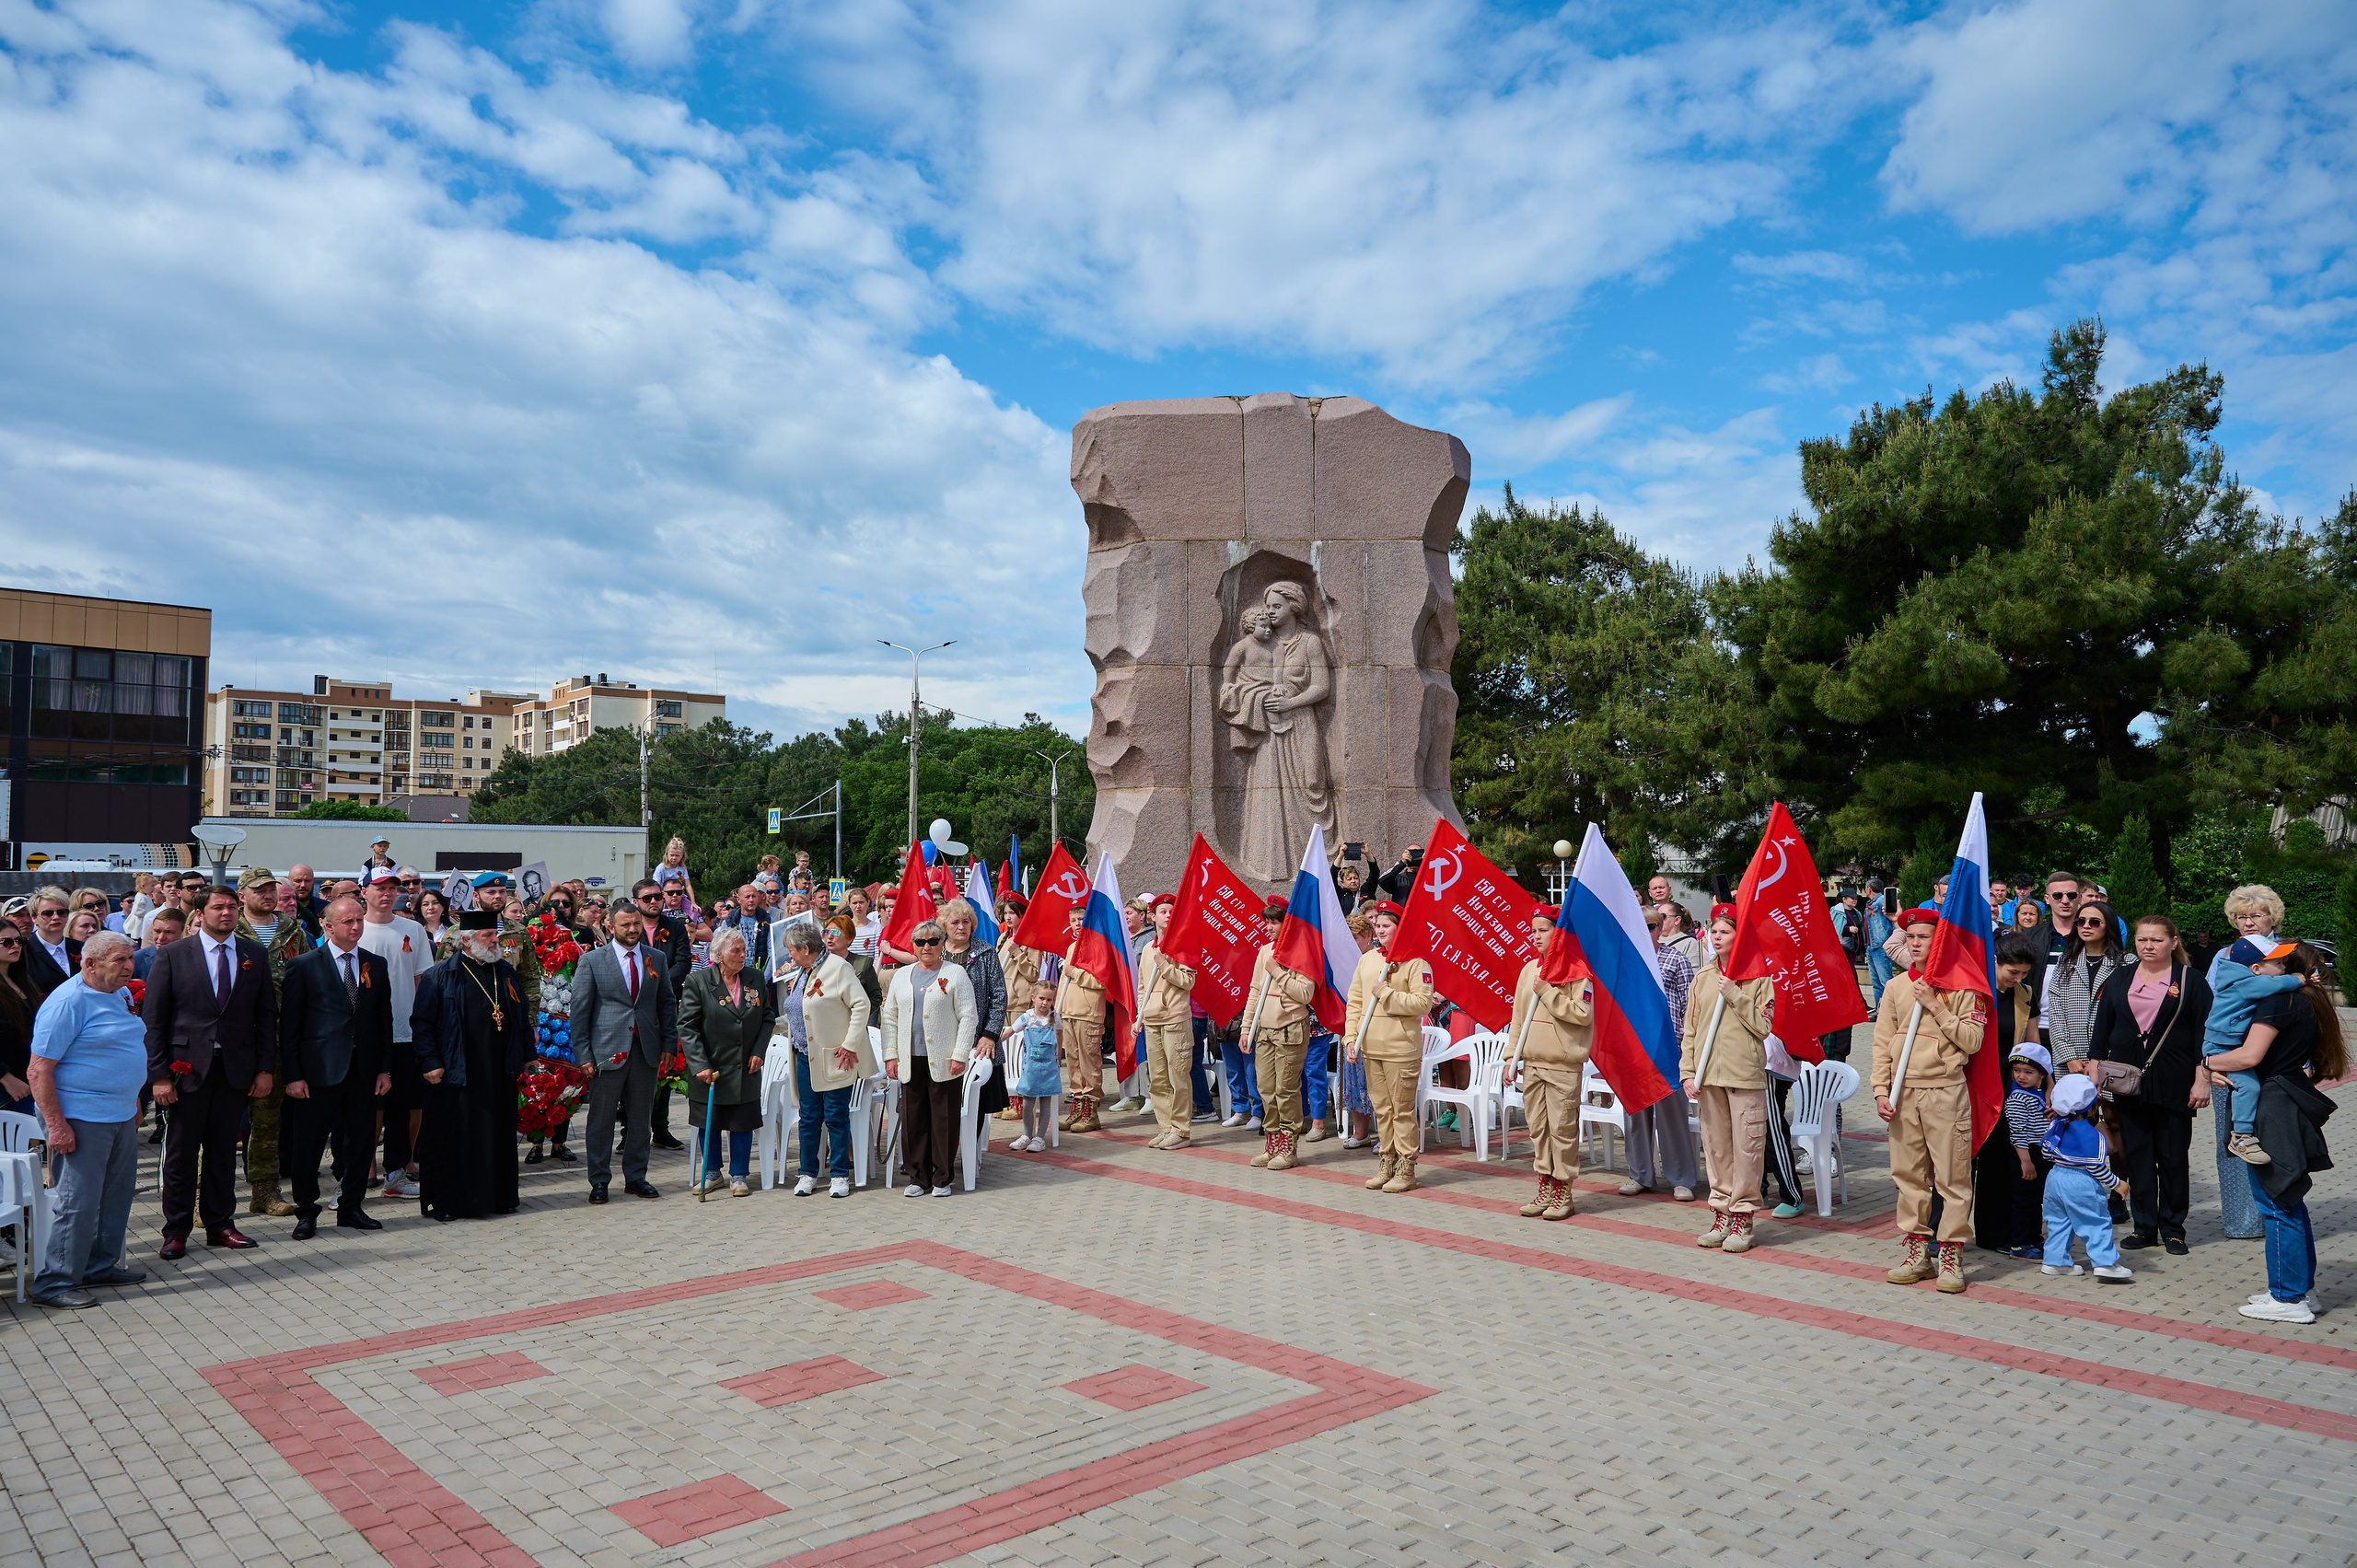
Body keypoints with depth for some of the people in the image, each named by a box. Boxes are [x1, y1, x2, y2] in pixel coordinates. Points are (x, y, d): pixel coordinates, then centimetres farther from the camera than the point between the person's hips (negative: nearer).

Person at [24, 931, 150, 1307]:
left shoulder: (121, 994, 10)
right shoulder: (68, 1002, -17)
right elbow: (38, 1071, -19)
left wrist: (134, 1103, 21)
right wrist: (56, 1125, -22)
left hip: (121, 1117, 9)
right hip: (82, 1120, -9)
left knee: (117, 1194, 15)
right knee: (78, 1202, -4)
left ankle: (101, 1265, 28)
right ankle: (54, 1283, 8)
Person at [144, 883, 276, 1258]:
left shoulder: (255, 955, 7)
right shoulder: (174, 955, -1)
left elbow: (266, 1015, 8)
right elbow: (152, 1019, -2)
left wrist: (265, 1068, 2)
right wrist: (159, 1074, -8)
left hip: (236, 1069, 2)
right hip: (187, 1068, -2)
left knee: (224, 1151, 9)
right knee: (181, 1153, 5)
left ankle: (220, 1224, 20)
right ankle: (176, 1231, 16)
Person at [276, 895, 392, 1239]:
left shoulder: (376, 965, 10)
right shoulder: (303, 965, -2)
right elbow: (288, 1025, -3)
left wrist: (385, 1069, 6)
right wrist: (292, 1076, -9)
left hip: (364, 1071, 4)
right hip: (318, 1069, -4)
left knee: (361, 1143, 9)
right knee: (307, 1145, 3)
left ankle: (350, 1208, 23)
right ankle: (306, 1212, 18)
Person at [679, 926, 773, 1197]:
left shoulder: (755, 978, 1)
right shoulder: (698, 981, -10)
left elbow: (768, 1017, 10)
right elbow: (687, 1026, -10)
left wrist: (759, 1051, -2)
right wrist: (700, 1065, -16)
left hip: (746, 1069, 2)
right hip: (710, 1068, -2)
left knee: (743, 1123, 5)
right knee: (709, 1123, 10)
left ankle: (738, 1176, 19)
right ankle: (712, 1173, 28)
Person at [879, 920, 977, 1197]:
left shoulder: (955, 974, 2)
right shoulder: (901, 975, 15)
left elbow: (968, 1017, -3)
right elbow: (890, 1018, 15)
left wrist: (960, 1056, -10)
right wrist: (890, 1056, 6)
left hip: (943, 1061, -3)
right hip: (910, 1060, 4)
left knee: (944, 1120, 0)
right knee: (913, 1120, 5)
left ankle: (942, 1179, 10)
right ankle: (918, 1178, 14)